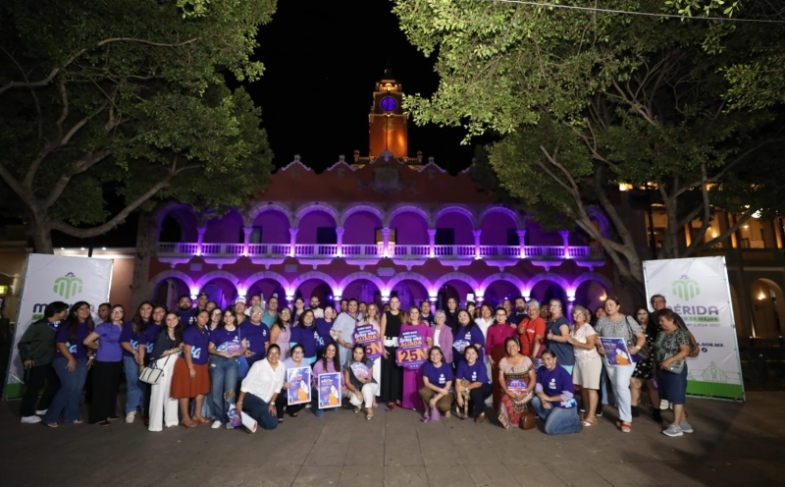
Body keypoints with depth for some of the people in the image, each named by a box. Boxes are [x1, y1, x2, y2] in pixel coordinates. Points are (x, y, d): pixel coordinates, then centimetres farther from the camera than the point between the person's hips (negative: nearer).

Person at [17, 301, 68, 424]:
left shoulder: (61, 325, -4)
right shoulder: (38, 326, -15)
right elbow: (22, 343, -6)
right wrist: (26, 358, -13)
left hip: (51, 362, 6)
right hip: (36, 362, -6)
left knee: (56, 384, 13)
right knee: (34, 388, 4)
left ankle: (42, 408, 31)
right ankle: (27, 414, 22)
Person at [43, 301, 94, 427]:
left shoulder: (90, 325, 5)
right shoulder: (66, 325, -11)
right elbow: (60, 343, -13)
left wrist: (91, 356, 7)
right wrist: (70, 359, -15)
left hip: (82, 360, 6)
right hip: (64, 360, -6)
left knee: (78, 388, 5)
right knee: (70, 387, -12)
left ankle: (70, 416, 18)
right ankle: (50, 417, 2)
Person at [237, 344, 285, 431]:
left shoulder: (282, 367, -4)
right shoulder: (259, 365, -19)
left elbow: (278, 387, 5)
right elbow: (246, 384, -15)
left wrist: (272, 403, 2)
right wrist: (239, 402, -15)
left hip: (264, 401, 6)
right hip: (250, 396, -6)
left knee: (273, 424, 0)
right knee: (263, 409, -34)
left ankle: (252, 414, 18)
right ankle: (248, 416, -3)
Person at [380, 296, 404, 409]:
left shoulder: (403, 315, 8)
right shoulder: (386, 315, 4)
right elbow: (382, 333, 1)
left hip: (400, 345, 1)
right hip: (388, 345, -1)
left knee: (399, 371, 3)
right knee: (388, 371, -1)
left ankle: (397, 397, 15)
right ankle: (390, 399, 7)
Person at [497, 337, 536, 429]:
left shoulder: (526, 360, -2)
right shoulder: (503, 361, 5)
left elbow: (533, 379, -3)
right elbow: (501, 378, 2)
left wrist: (525, 393, -17)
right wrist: (507, 391, -16)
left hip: (524, 391, -2)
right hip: (509, 391, 3)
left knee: (507, 401, -30)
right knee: (506, 400, -31)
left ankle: (512, 421, 1)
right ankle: (513, 421, -4)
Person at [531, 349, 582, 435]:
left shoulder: (563, 373, -23)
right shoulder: (541, 370, -5)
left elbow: (568, 395, -24)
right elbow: (538, 387, -4)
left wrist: (549, 398, -19)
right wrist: (543, 401, -21)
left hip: (565, 406, -6)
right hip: (551, 403, 6)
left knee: (549, 429, -14)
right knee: (535, 400, -17)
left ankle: (573, 423, 8)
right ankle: (552, 419, 3)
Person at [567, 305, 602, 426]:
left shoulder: (588, 328, -12)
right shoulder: (572, 328, 9)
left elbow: (590, 345, -19)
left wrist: (573, 342, -17)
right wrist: (570, 341, 0)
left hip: (590, 361, -7)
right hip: (579, 360, 7)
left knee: (590, 388, -4)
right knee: (582, 387, 9)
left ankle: (592, 416, 0)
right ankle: (587, 413, 18)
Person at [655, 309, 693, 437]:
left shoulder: (680, 333, -11)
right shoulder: (661, 333, 10)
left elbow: (685, 351, -18)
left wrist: (669, 360, -26)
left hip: (675, 370, -7)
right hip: (662, 369, 7)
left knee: (677, 397, 0)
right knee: (674, 397, 13)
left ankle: (676, 426, 6)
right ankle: (684, 423, 24)